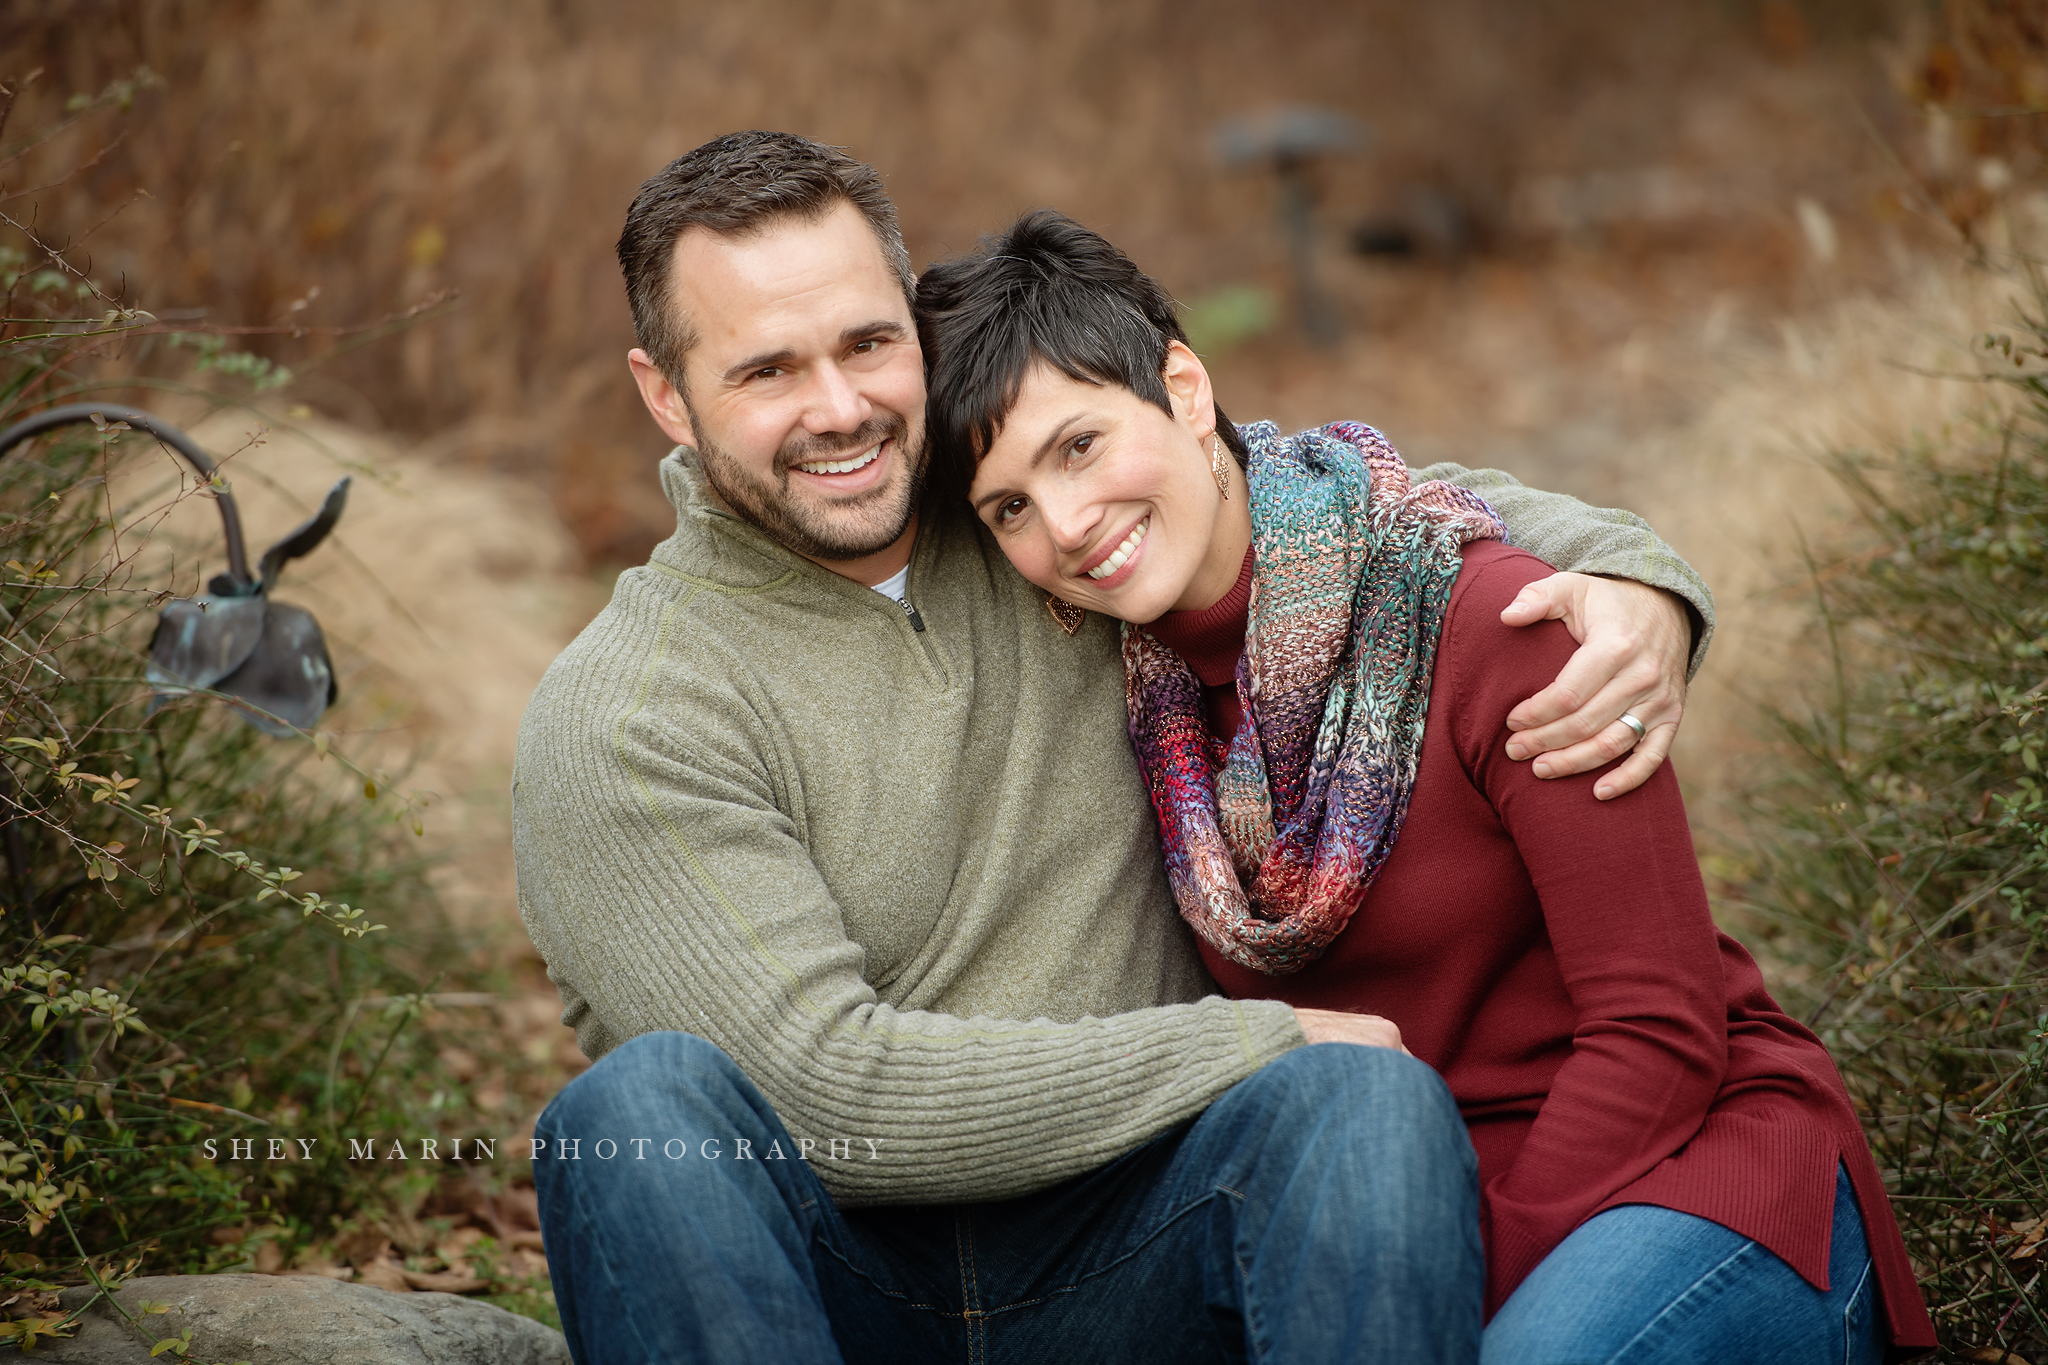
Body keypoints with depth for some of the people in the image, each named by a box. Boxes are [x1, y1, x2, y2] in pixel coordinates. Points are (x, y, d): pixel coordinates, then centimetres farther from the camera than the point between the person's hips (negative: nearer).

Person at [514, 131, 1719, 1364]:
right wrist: (1265, 1043, -16)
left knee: (1374, 1101, -28)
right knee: (649, 1101, -33)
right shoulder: (620, 724, -9)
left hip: (1122, 1262, 2)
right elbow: (826, 1090, -18)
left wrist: (1631, 582, -5)